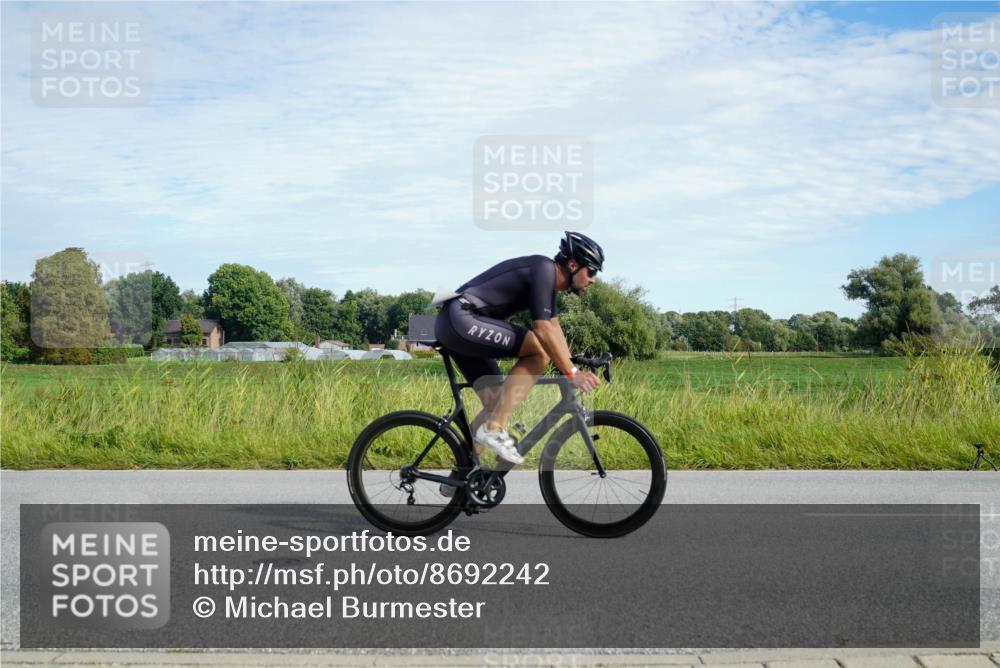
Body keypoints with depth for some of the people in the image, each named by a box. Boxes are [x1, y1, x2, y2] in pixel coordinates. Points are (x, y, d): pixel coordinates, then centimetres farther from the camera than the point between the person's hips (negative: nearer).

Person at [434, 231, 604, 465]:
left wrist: (572, 370, 18)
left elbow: (554, 329, 23)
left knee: (496, 402, 11)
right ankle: (494, 428, -15)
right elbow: (542, 329, -20)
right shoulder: (544, 269, -13)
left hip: (454, 325, 11)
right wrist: (572, 373, -16)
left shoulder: (549, 278, 18)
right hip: (461, 319, -11)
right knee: (540, 350, -17)